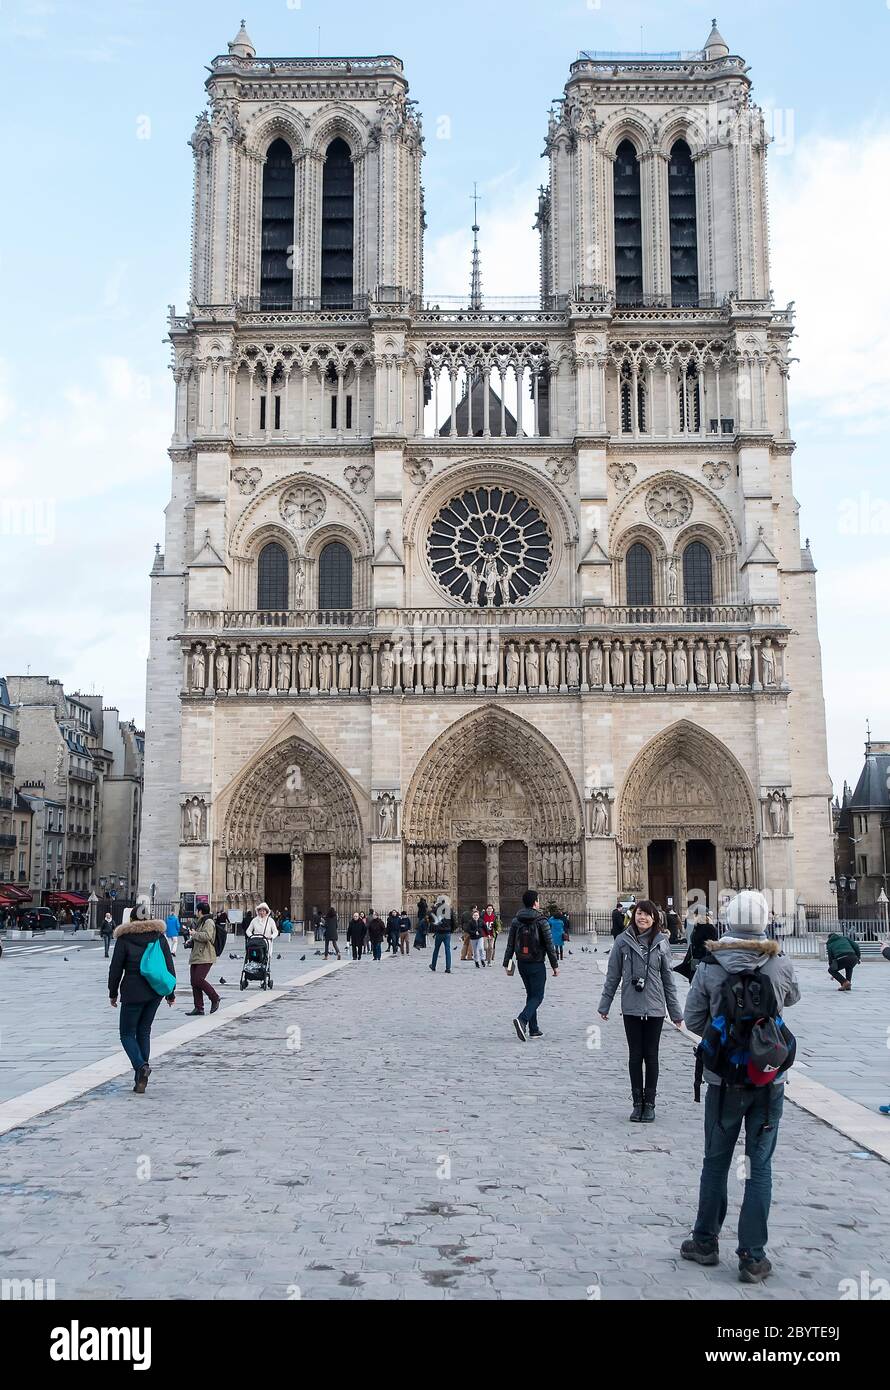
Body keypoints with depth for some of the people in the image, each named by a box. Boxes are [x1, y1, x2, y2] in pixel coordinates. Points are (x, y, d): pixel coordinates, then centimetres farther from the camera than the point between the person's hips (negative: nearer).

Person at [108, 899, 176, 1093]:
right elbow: (169, 966, 7)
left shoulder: (124, 938, -5)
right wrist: (171, 993, 14)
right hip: (156, 991, 4)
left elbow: (115, 968, -3)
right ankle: (140, 1080, 12)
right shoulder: (159, 936, 5)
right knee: (144, 1031, 14)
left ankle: (141, 1066, -20)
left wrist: (113, 993, 8)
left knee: (127, 1034, 6)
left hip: (133, 992, -4)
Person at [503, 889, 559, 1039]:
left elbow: (510, 944, 3)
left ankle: (533, 1030, 17)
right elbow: (550, 945, -10)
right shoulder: (541, 921, -11)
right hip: (537, 965, -5)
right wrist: (555, 965, -4)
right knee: (537, 996, 0)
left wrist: (506, 963, 8)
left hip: (522, 964, 5)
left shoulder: (516, 921, 2)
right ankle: (522, 1019, -24)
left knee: (530, 994, 17)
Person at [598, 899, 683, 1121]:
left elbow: (668, 978, 5)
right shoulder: (623, 941, -3)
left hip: (655, 1008, 0)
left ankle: (649, 1103, 17)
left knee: (651, 1056, 7)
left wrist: (675, 1011, 6)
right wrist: (604, 1005, 4)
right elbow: (613, 975, 4)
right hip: (631, 1008, 0)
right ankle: (637, 1103, 17)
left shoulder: (661, 942, -1)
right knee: (635, 1055, 7)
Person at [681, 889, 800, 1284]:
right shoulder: (780, 965, -9)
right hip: (770, 1079, 0)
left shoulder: (710, 968, -12)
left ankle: (706, 1242, 28)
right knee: (760, 1167, 9)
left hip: (724, 1078, 0)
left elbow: (692, 1020, -4)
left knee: (716, 1163, 16)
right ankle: (753, 1258, 12)